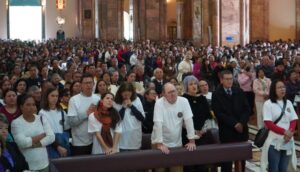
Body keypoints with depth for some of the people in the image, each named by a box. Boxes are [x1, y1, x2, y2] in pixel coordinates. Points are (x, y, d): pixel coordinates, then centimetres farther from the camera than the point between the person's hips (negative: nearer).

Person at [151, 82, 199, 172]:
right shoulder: (159, 103, -15)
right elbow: (158, 123, -22)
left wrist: (192, 140, -13)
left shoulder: (183, 101, -7)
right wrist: (160, 144, -28)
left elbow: (188, 120, -9)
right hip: (161, 142, -3)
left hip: (177, 143, 3)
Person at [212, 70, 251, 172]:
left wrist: (242, 123, -10)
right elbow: (219, 113, -11)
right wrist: (234, 124, -16)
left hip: (242, 130, 4)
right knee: (227, 160, 1)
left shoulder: (239, 92, 10)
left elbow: (247, 109, 5)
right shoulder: (216, 94, -3)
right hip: (227, 132, -4)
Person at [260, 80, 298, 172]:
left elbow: (293, 121, 7)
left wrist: (290, 132, -12)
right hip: (274, 142, -5)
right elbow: (269, 124, -12)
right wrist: (284, 132, -18)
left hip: (287, 142, 5)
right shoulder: (268, 104, -6)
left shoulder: (288, 103, 9)